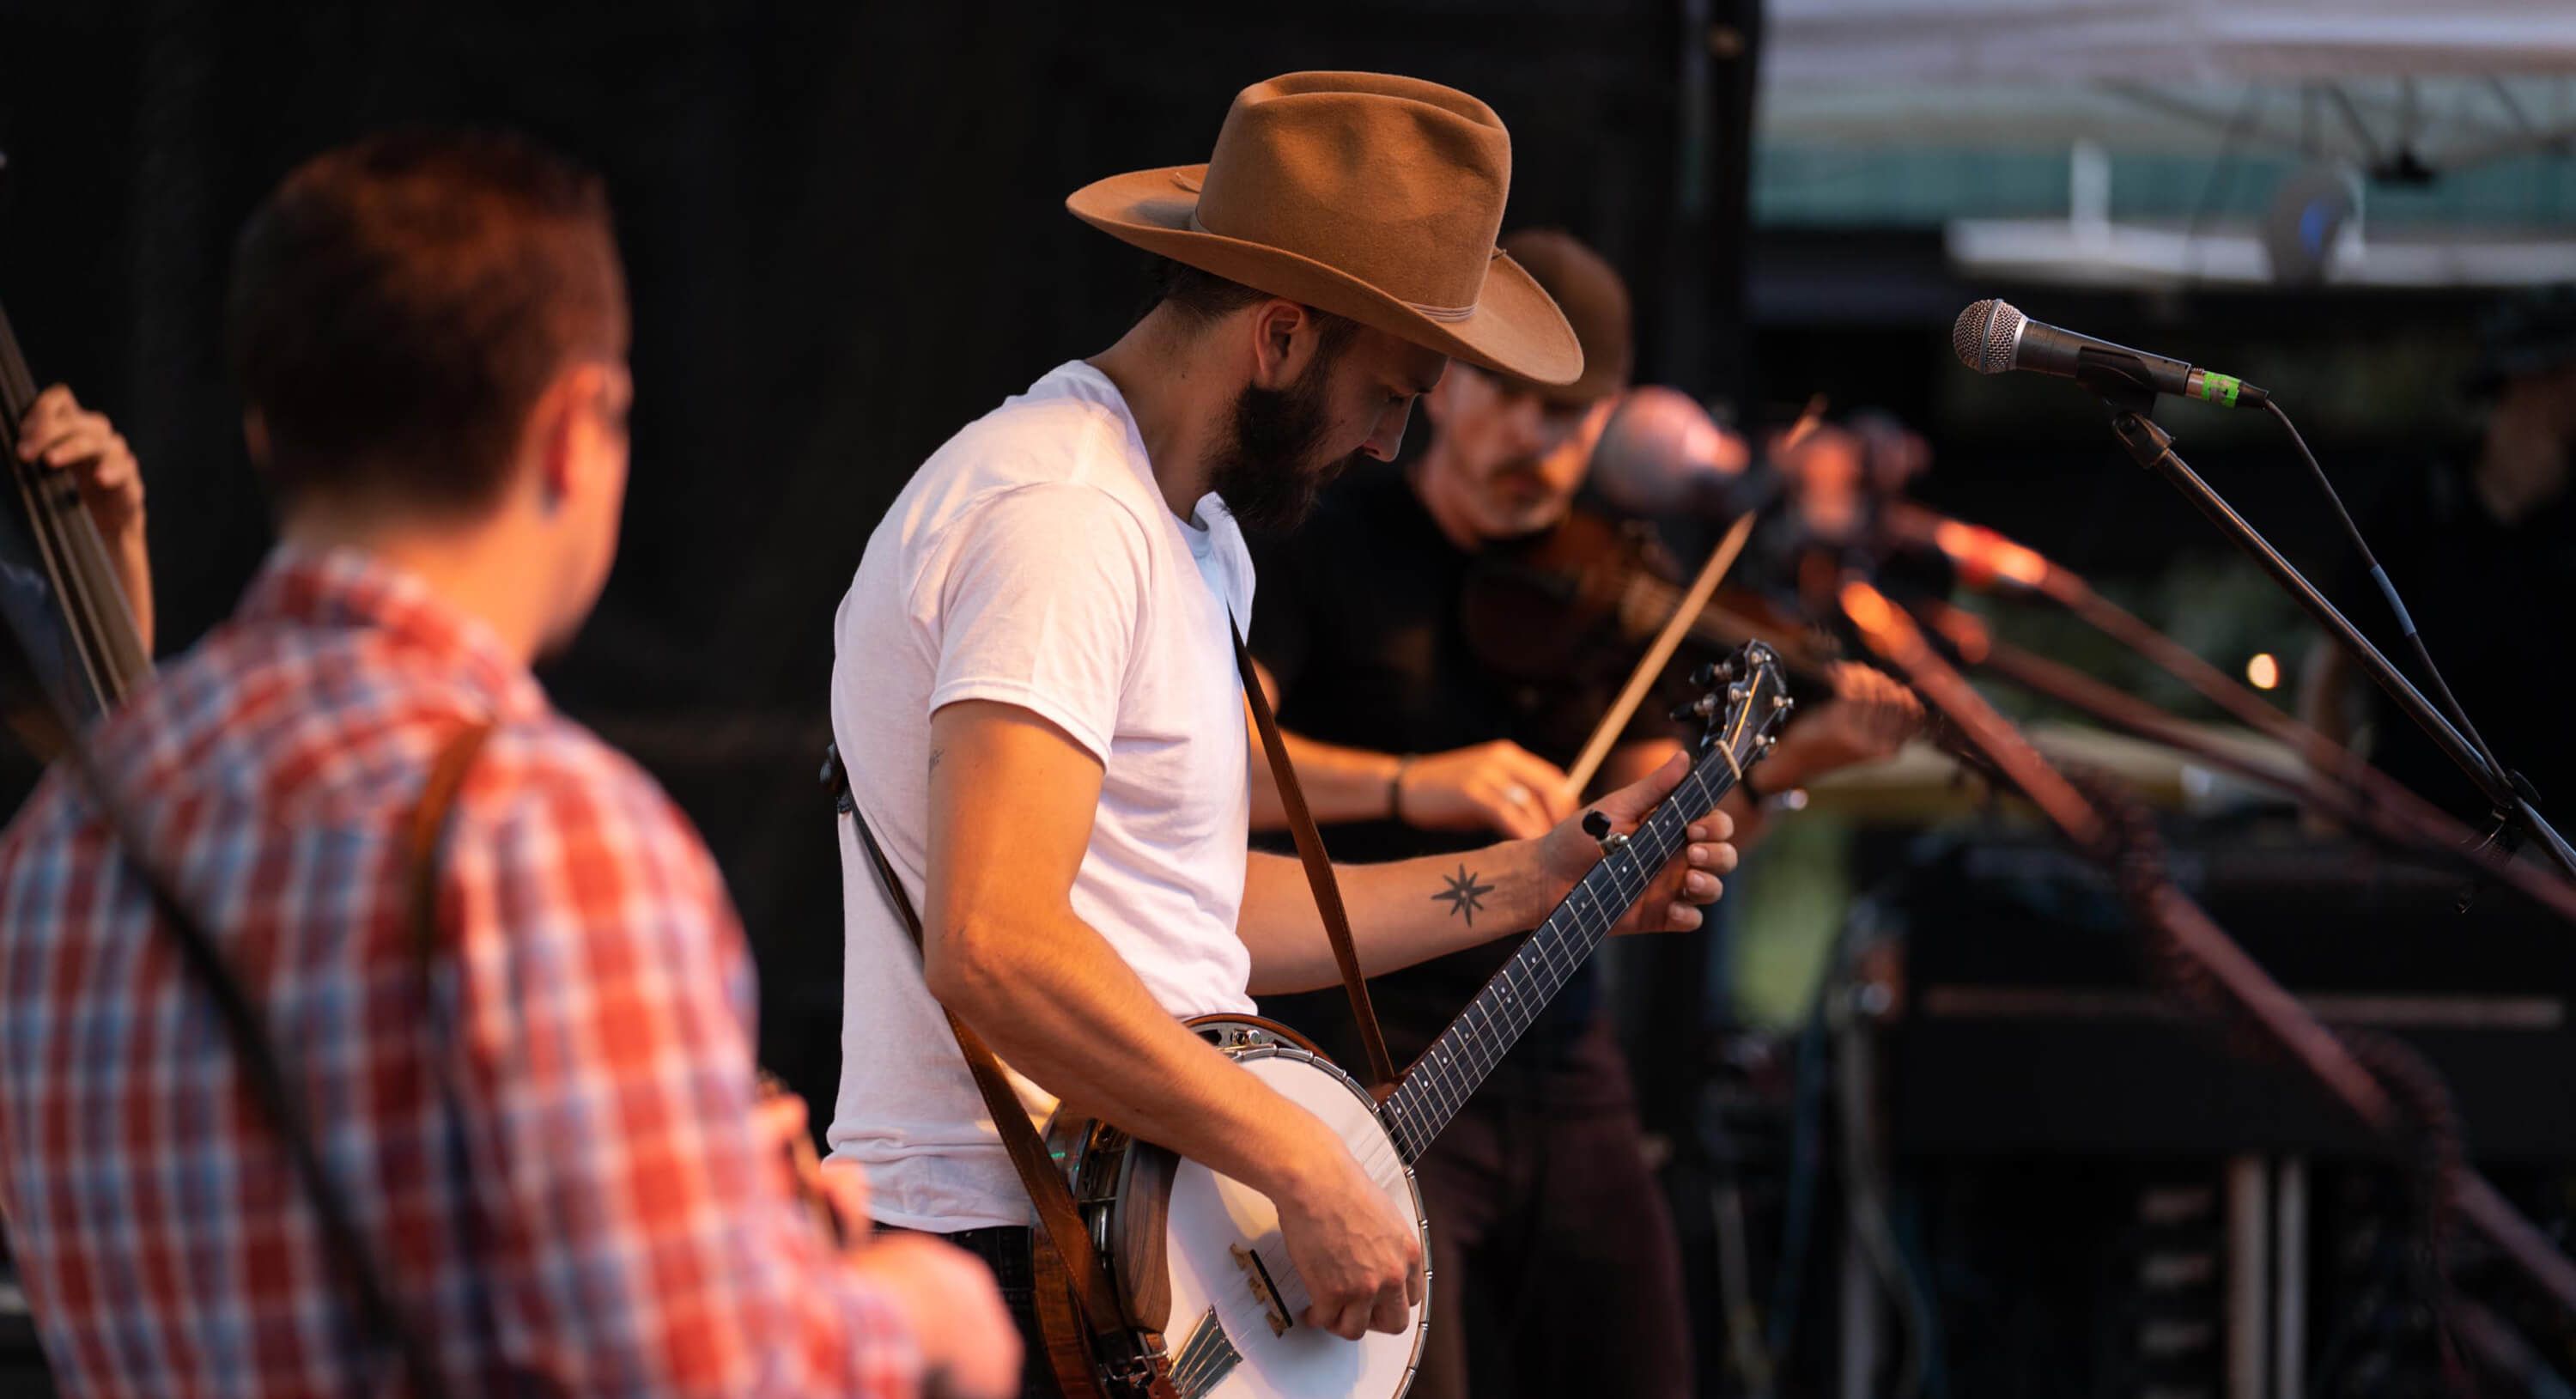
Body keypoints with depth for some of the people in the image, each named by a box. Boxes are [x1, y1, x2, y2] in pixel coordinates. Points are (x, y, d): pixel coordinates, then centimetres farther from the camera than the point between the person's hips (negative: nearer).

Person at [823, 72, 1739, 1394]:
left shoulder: (1194, 533, 17)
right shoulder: (1060, 516, -17)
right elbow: (995, 948, -27)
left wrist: (1532, 880, 20)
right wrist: (1308, 1167, -23)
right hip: (1008, 1271, -10)